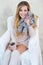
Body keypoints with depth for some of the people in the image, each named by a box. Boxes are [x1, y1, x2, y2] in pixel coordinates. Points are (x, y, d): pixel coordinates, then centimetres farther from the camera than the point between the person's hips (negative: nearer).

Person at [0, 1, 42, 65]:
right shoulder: (13, 19, -1)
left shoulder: (32, 20, -5)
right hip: (14, 41, 2)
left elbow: (33, 35, -10)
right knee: (7, 51, -28)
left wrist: (28, 24, -23)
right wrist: (14, 43, -14)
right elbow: (12, 33, 0)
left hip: (25, 43, -2)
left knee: (15, 52, -31)